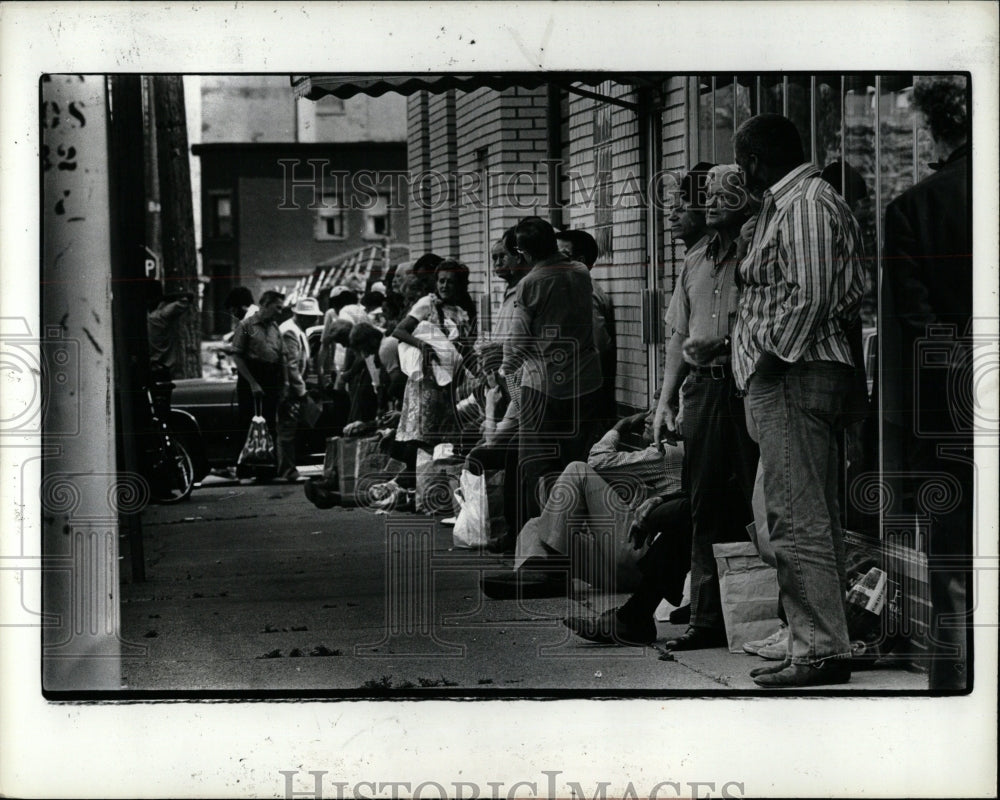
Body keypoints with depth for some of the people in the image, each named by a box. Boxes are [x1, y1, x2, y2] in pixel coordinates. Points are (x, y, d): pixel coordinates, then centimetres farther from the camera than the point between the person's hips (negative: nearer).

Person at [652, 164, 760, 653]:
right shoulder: (695, 260, 18)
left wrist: (722, 343, -18)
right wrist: (666, 400, 16)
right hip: (701, 388, 6)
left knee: (756, 503, -5)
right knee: (705, 507, 7)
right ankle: (708, 618, 12)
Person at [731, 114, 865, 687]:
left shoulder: (806, 204, -9)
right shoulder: (784, 205, 23)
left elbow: (808, 297, -19)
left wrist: (773, 360, -16)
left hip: (795, 376, -11)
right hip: (791, 376, 11)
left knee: (799, 519, -11)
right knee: (814, 520, 11)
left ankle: (822, 650, -10)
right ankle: (822, 645, 15)